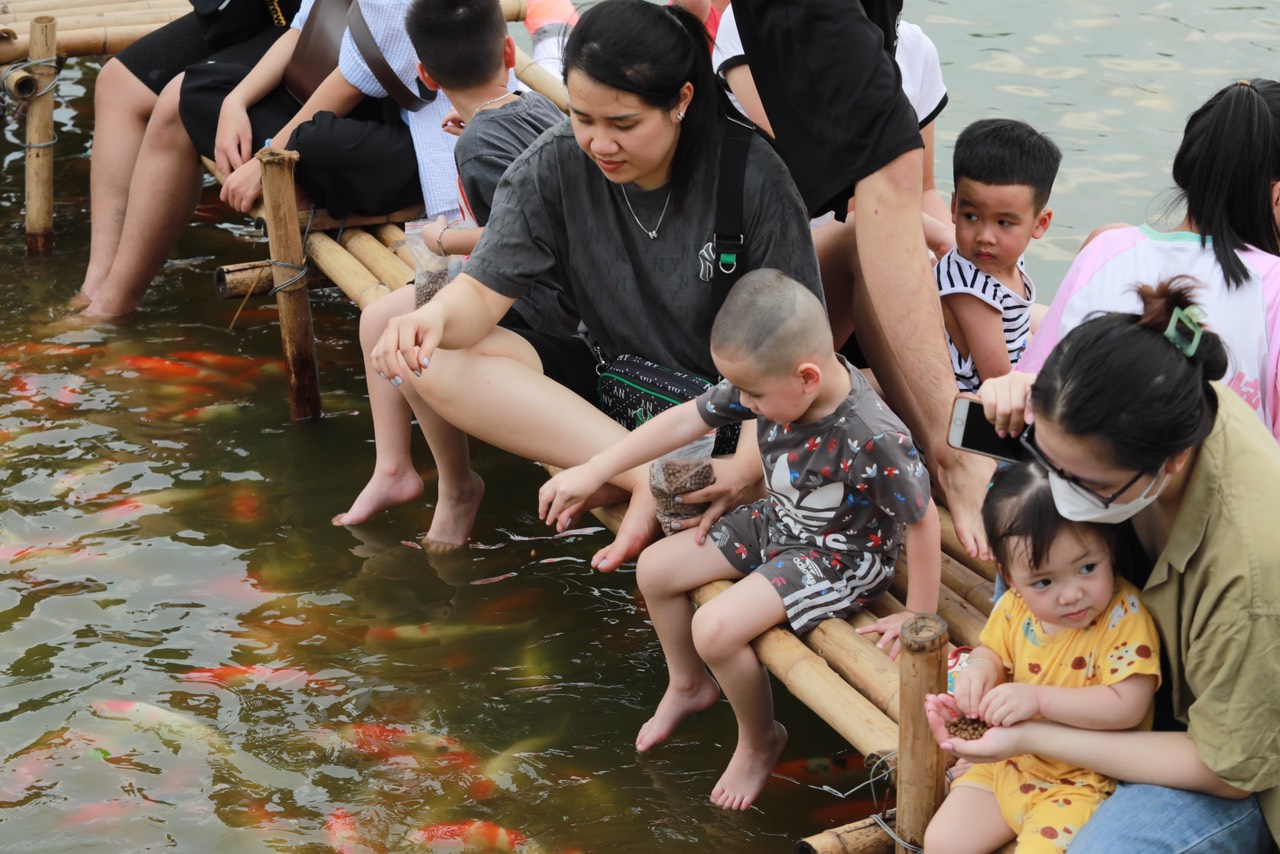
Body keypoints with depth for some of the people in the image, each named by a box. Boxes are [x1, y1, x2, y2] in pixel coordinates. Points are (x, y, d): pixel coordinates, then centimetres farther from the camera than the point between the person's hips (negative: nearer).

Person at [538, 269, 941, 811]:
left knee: (716, 628, -23)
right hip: (778, 523, 8)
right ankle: (688, 686, 35)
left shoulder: (873, 439, -37)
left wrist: (917, 620, -17)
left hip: (841, 556, -8)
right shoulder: (772, 384, -18)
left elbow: (923, 522, -27)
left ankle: (760, 740, 7)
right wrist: (592, 473, -6)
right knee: (655, 568, 7)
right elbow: (685, 421, -9)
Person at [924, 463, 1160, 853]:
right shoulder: (1015, 607, -6)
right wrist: (979, 669, -12)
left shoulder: (1125, 616, -23)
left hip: (1078, 784, -6)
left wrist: (1039, 698, -34)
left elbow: (1128, 706, -29)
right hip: (1008, 764, 6)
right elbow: (993, 652, 13)